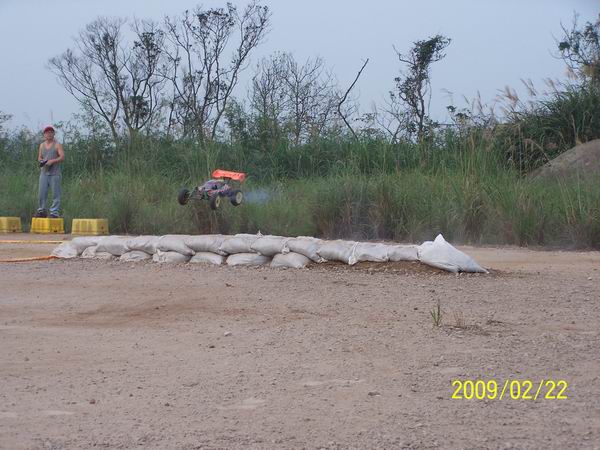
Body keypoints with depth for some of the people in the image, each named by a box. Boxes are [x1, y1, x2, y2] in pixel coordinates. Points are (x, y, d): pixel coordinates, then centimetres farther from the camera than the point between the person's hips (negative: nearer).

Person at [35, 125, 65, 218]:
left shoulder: (57, 145, -1)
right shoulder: (42, 145, 14)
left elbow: (62, 157, -9)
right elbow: (39, 158, 19)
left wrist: (52, 161, -20)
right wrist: (41, 161, -4)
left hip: (55, 173, -5)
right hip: (44, 172, 5)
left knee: (55, 194, -4)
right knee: (42, 193, 2)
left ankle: (55, 212, -3)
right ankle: (41, 211, 11)